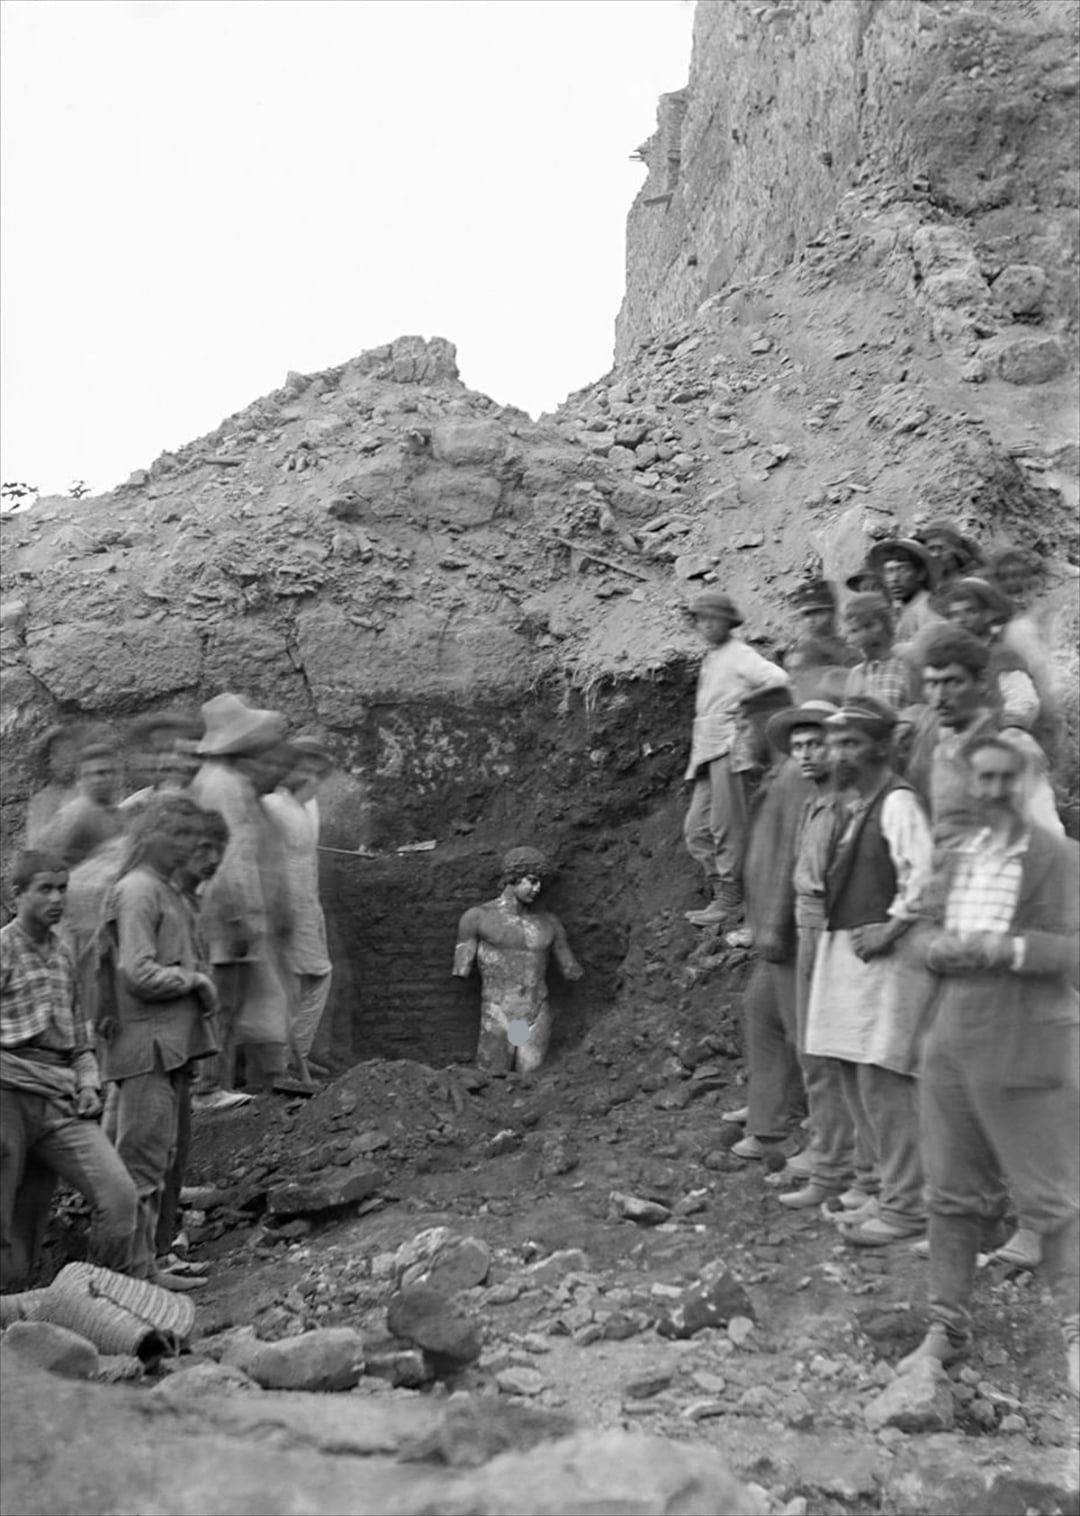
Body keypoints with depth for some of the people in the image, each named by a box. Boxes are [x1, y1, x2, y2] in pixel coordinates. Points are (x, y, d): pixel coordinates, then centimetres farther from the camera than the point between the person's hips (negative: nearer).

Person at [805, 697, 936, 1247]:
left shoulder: (897, 801, -11)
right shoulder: (850, 806, 17)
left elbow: (924, 873, -23)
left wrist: (892, 928, -17)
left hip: (884, 952, -10)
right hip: (845, 949, 10)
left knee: (882, 1080, -8)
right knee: (856, 1081, 13)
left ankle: (905, 1206, 2)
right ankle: (894, 1192, 24)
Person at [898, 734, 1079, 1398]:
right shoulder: (957, 855, 12)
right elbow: (933, 926, 18)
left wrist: (1005, 949, -25)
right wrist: (937, 947, -4)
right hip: (954, 1043, 6)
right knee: (953, 1193, 14)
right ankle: (948, 1327, 27)